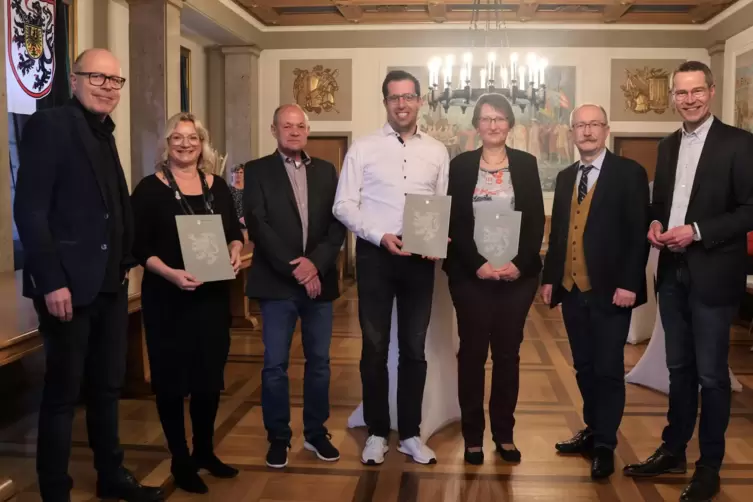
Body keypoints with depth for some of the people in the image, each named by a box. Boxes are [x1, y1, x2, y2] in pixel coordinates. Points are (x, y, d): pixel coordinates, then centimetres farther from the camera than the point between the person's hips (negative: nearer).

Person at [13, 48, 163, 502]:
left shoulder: (104, 134, 15)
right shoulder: (49, 125, -9)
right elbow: (30, 210, -16)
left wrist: (125, 264, 8)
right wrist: (52, 281, -20)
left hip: (110, 284, 8)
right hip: (69, 285, -8)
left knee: (108, 386, 16)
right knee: (63, 392, 3)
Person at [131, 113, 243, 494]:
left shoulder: (217, 186, 8)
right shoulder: (150, 188, -5)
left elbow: (235, 230, 13)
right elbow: (139, 246, -9)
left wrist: (235, 250, -9)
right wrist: (170, 273, -24)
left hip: (213, 294, 4)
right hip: (167, 298, -4)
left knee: (211, 375, 12)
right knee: (172, 378, 4)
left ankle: (205, 450, 29)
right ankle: (180, 460, 17)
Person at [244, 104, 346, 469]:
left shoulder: (326, 171, 11)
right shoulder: (257, 170, 3)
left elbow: (338, 222, 4)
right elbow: (257, 224, -7)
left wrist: (315, 263, -11)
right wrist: (293, 267, -15)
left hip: (319, 279, 3)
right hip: (277, 281, -3)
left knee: (319, 361, 9)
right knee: (275, 365, 1)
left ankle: (316, 433, 24)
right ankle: (278, 438, 16)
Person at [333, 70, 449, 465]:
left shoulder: (437, 152, 7)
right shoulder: (362, 149, 0)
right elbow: (343, 206, -4)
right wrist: (381, 236, -16)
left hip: (420, 258, 2)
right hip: (374, 254, -2)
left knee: (414, 348, 11)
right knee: (375, 348, 7)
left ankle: (410, 433, 24)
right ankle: (377, 432, 22)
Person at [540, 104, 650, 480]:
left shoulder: (629, 173, -4)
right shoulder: (565, 177, 14)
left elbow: (638, 233, -10)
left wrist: (628, 283, -16)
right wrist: (549, 277, 10)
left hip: (610, 290, -5)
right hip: (572, 290, 6)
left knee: (608, 369, 1)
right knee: (584, 367, 13)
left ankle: (605, 445, 12)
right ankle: (593, 431, 27)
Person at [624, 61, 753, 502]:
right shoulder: (668, 146, 12)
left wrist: (696, 231, -20)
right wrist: (656, 224, -2)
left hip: (713, 275, -6)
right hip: (672, 273, 6)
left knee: (711, 374, 4)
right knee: (679, 368, 17)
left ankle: (710, 466, 19)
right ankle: (673, 450, 30)